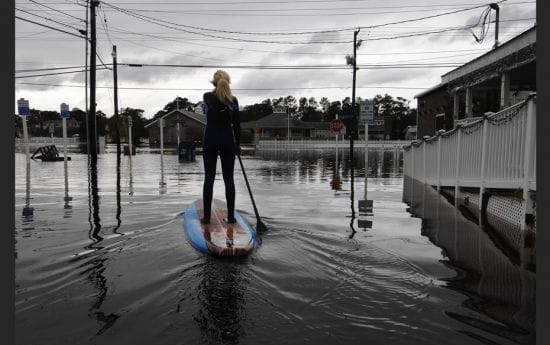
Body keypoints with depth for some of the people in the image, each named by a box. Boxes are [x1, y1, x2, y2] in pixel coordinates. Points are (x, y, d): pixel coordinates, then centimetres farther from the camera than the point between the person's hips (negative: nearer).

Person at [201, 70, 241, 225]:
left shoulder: (207, 97, -1)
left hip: (210, 141, 0)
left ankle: (206, 216, 5)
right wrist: (238, 144, 8)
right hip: (227, 141, 0)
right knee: (228, 179, 4)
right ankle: (231, 216, 5)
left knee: (209, 178, 4)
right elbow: (236, 124, 0)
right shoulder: (233, 100, -3)